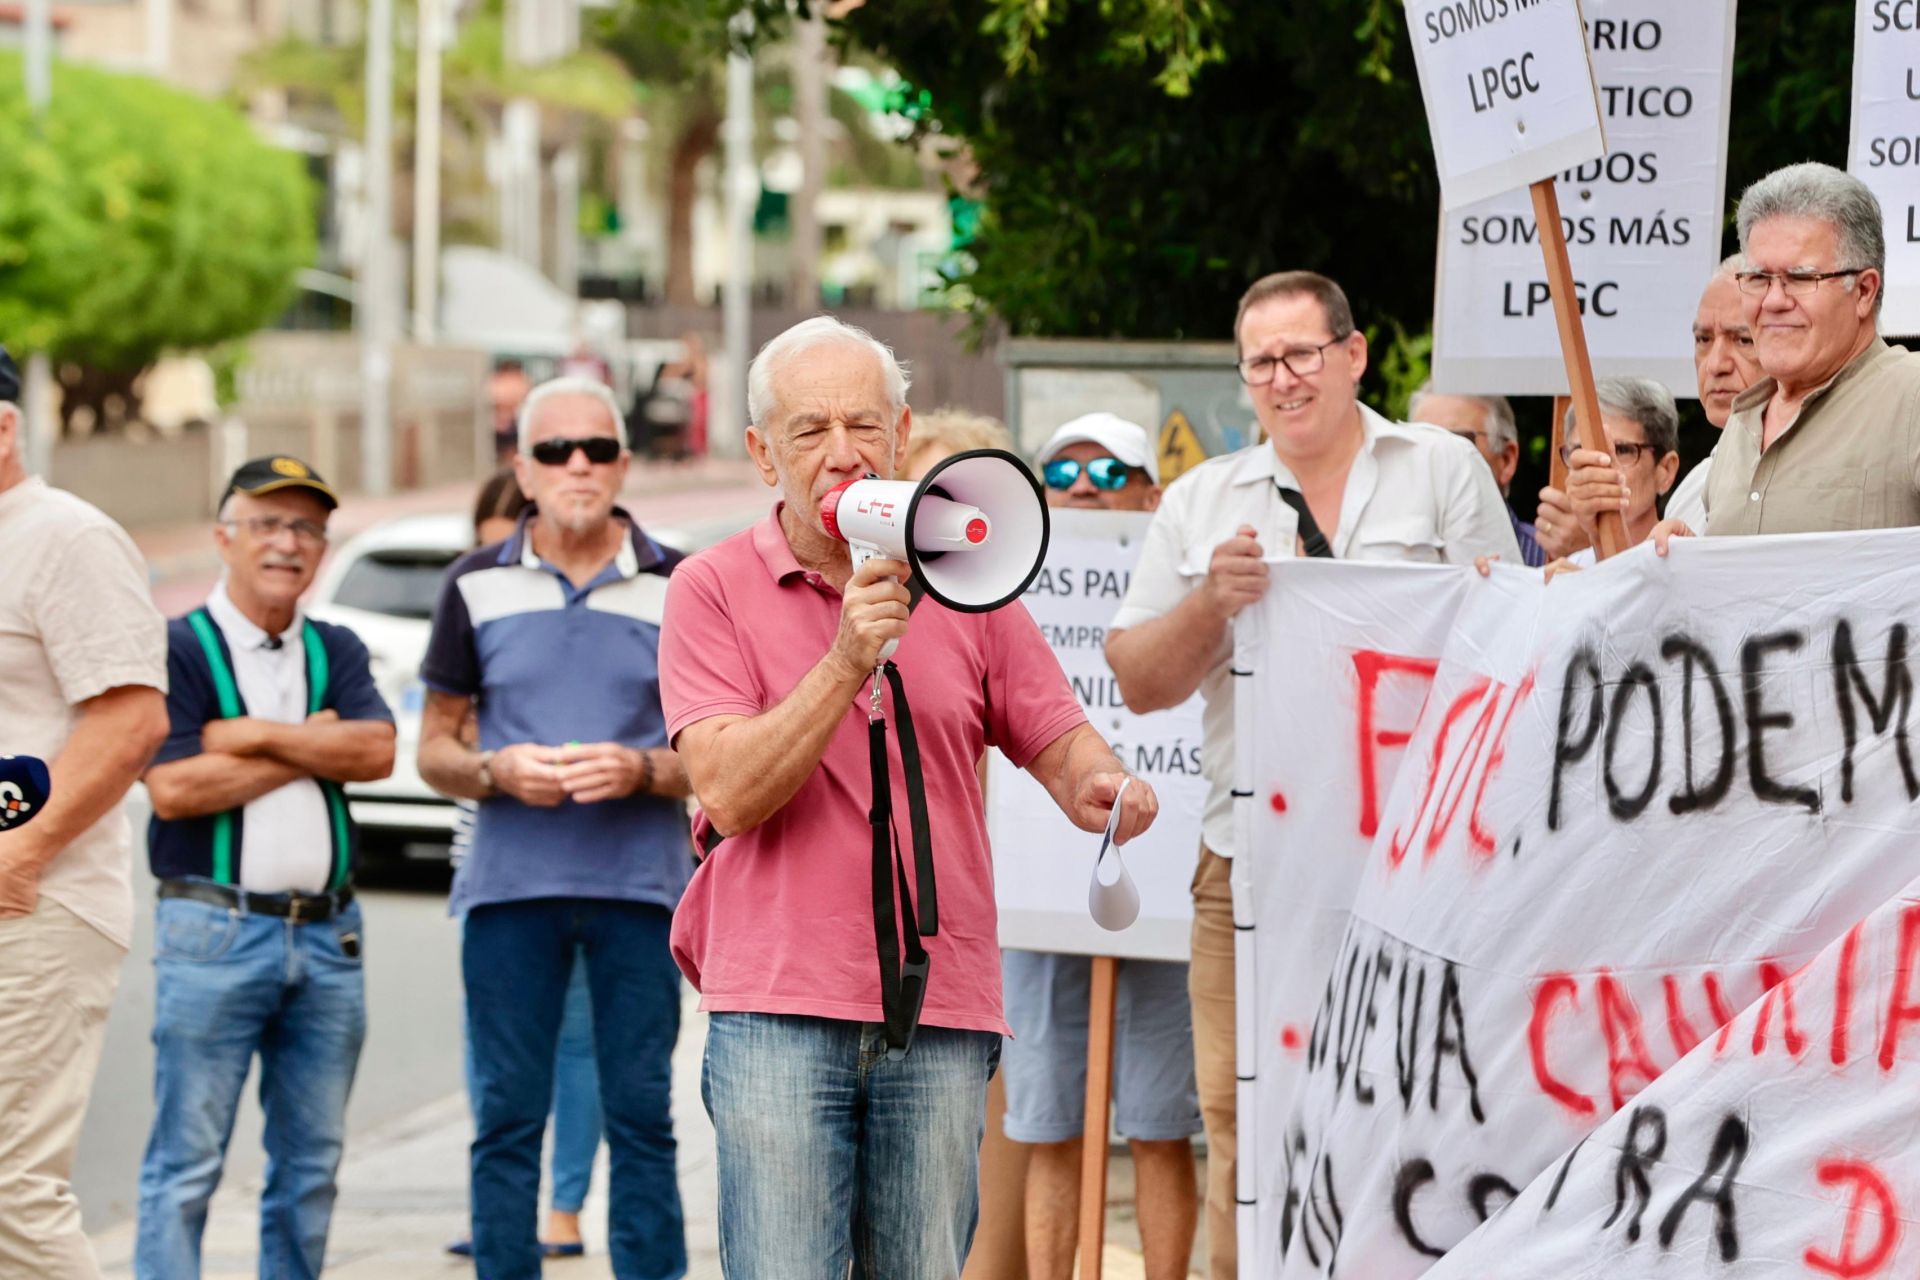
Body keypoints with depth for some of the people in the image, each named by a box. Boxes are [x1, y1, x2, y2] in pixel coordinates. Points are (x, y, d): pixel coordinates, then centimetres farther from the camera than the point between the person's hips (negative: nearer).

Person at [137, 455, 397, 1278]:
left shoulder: (336, 652, 15)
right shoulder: (179, 649, -1)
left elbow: (375, 752, -3)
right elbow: (173, 787, -14)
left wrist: (252, 735, -10)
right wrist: (312, 748, -5)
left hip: (327, 934, 5)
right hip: (214, 932, -5)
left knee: (311, 1163, 9)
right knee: (186, 1162, -6)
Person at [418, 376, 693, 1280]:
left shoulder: (676, 588, 5)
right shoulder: (477, 585, 8)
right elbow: (433, 748, 11)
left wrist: (640, 771, -13)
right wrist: (496, 772, -10)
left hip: (639, 882, -1)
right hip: (509, 881, 1)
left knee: (641, 1115, 0)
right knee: (506, 1116, 2)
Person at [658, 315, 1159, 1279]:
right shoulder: (714, 588, 2)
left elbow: (1056, 738, 14)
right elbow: (731, 794, -9)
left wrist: (1097, 786, -10)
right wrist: (848, 659, -18)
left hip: (940, 1012, 3)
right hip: (779, 1004, -3)